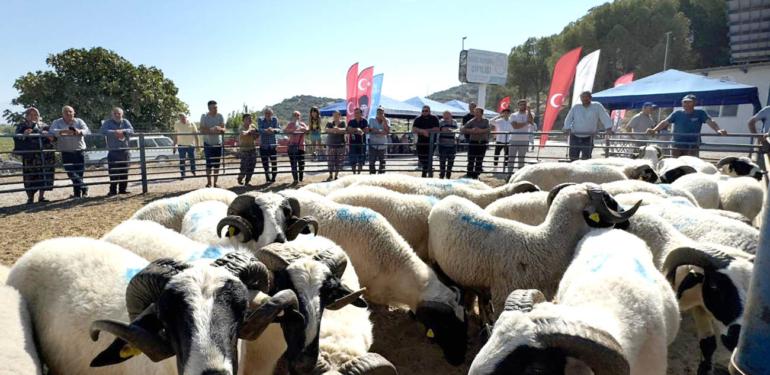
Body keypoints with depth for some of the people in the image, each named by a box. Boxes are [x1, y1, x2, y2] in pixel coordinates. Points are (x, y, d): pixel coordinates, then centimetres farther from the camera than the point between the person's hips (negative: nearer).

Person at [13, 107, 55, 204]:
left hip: (45, 156, 2)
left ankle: (41, 196, 9)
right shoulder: (22, 126, 9)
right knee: (30, 176, -5)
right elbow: (17, 139, 0)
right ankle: (30, 197, 2)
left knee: (44, 175, 0)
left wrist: (47, 134, -11)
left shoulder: (44, 126, 14)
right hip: (30, 157, -2)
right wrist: (24, 134, -19)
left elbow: (53, 139, 10)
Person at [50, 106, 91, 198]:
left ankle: (77, 193, 14)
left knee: (79, 173, 2)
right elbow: (52, 131, -12)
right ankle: (84, 187, 0)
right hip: (66, 153, 0)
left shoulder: (79, 121, 8)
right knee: (71, 172, -10)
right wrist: (63, 131, -32)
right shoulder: (57, 122, 7)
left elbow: (87, 130, -9)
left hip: (79, 152, 0)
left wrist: (80, 131, -32)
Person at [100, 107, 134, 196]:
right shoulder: (108, 122, 3)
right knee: (113, 172, -4)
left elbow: (131, 130, -7)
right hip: (113, 151, -2)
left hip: (125, 151, 2)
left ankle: (123, 189, 15)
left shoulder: (125, 122, 9)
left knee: (124, 171, 6)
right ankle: (113, 190, 1)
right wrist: (114, 132, -24)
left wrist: (123, 131, -24)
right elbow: (102, 131, -14)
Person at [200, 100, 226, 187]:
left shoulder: (220, 116, -3)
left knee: (217, 165, 6)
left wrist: (220, 129, -27)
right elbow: (202, 130, -14)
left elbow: (224, 129, -4)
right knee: (209, 164, -3)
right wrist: (211, 130, -31)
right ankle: (208, 182, 7)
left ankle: (215, 183, 15)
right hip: (208, 144, -2)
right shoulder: (204, 116, -8)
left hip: (218, 144, 2)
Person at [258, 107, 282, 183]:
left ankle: (273, 179, 17)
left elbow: (279, 129, -10)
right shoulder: (261, 120, 1)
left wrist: (273, 130, -32)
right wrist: (266, 130, -36)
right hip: (263, 146, 0)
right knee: (265, 164, 3)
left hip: (273, 145, 0)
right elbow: (260, 129, -14)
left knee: (274, 163, 1)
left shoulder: (275, 120, 2)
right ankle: (268, 179, 16)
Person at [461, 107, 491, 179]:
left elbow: (489, 129, -14)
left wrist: (481, 131, -29)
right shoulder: (472, 121, 2)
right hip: (473, 142, -1)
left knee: (479, 161, 7)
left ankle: (476, 176, 17)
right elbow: (462, 130, -6)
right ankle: (469, 176, 1)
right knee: (471, 161, -5)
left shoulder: (486, 121, 4)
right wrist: (471, 131, -21)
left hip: (482, 143, 1)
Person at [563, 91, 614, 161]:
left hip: (588, 138, -2)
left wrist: (608, 128, -15)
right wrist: (567, 128, -12)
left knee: (586, 159, -9)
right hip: (574, 137, 2)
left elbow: (605, 118, -1)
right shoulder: (576, 107, 10)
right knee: (573, 158, 6)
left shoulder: (597, 107, 4)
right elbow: (568, 119, 6)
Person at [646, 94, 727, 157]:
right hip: (677, 145, 2)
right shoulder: (677, 113, 4)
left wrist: (718, 130, -31)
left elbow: (710, 122, -12)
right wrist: (654, 130, -13)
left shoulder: (700, 113, 0)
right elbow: (665, 122, 0)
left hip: (692, 147, -2)